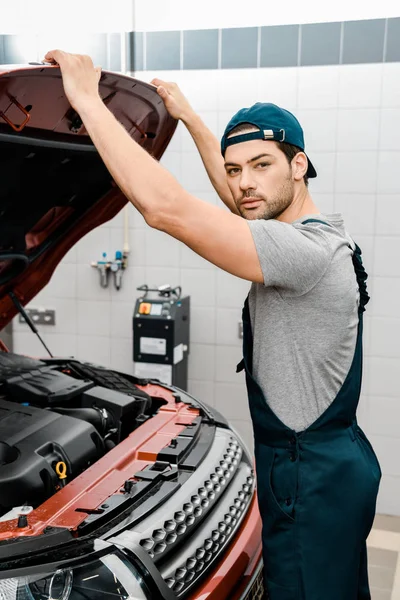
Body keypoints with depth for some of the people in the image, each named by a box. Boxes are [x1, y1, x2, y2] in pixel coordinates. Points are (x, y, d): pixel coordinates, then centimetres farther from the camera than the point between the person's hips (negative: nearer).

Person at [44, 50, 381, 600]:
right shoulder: (317, 232, 5)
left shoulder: (306, 250, -27)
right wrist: (190, 117, 26)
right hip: (337, 461, 10)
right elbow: (239, 201, 23)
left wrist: (87, 99, -25)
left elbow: (166, 209, -34)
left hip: (312, 481, -10)